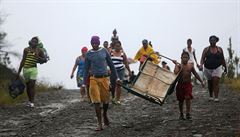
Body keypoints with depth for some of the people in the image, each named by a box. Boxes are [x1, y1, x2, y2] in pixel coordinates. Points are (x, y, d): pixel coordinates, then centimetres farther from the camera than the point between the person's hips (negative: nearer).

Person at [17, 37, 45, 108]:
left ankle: (32, 102, -10)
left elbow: (44, 59, 10)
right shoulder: (26, 50, 4)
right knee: (28, 86, 10)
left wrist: (38, 57, -12)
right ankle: (29, 100, 23)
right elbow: (23, 61, 9)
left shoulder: (39, 51, -1)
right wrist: (19, 72, 9)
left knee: (32, 85, -11)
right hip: (26, 69, 3)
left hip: (33, 69, -3)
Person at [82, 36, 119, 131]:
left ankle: (105, 114, 39)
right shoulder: (89, 54, 1)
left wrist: (116, 78, 9)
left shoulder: (104, 51, 2)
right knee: (96, 101, -5)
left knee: (105, 100, 8)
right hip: (94, 79, -1)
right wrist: (84, 83, 4)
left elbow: (111, 65, 9)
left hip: (104, 78, 1)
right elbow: (86, 69, 7)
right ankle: (99, 124, -2)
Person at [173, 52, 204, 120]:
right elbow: (176, 72, -26)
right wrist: (176, 64, -21)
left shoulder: (190, 66, 4)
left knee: (188, 97, -17)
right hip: (180, 84, -1)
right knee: (181, 100, 8)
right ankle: (181, 114, 24)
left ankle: (188, 113, -14)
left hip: (188, 84, 1)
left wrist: (201, 81, 20)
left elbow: (195, 74, 16)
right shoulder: (179, 66, -5)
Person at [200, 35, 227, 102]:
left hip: (217, 68, -1)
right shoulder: (206, 49, 0)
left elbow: (222, 59, 10)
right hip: (208, 69, 1)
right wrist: (201, 64, -24)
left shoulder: (219, 49, 2)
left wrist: (225, 68, 14)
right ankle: (211, 96, 31)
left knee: (216, 82, -16)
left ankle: (216, 97, -18)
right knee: (210, 83, 14)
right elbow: (202, 58, -5)